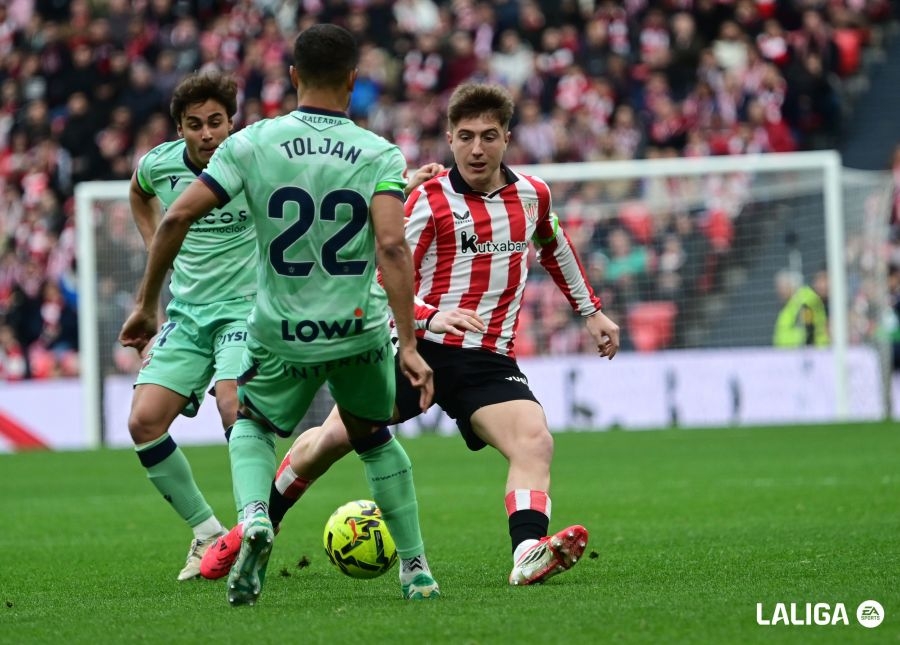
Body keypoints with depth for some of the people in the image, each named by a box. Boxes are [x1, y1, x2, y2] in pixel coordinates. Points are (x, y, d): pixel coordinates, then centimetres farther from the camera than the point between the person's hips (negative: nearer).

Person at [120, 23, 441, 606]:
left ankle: (254, 515, -7)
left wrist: (146, 304, 1)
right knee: (376, 440, 27)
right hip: (361, 333, 1)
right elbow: (392, 245, -21)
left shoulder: (252, 143, -5)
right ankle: (416, 570, 26)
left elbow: (177, 217, -10)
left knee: (253, 428, 25)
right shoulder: (380, 154, -7)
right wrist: (409, 346, -22)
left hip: (280, 334, 0)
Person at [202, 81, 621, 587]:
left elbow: (556, 248, 31)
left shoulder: (533, 195, 8)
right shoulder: (429, 200, -6)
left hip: (489, 361, 2)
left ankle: (529, 553, -42)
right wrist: (429, 318, -27)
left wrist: (591, 310, 35)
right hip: (417, 349, -2)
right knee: (331, 439, -3)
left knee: (536, 442, -25)